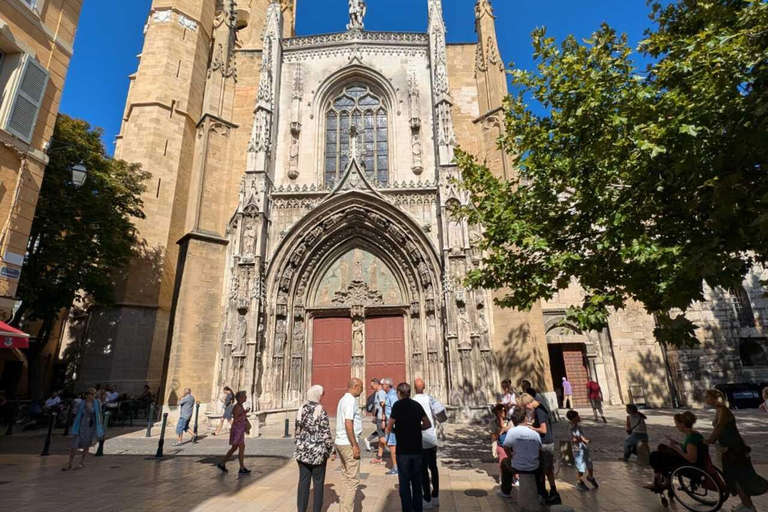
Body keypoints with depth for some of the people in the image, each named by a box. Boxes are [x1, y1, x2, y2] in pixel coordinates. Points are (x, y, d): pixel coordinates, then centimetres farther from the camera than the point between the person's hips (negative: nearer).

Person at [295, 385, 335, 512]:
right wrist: (332, 451, -3)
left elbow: (298, 431, 7)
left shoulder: (301, 409, 1)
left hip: (303, 450, 5)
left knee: (303, 481, 13)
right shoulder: (321, 410, -15)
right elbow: (326, 434, -13)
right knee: (318, 481, 10)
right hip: (318, 450, -5)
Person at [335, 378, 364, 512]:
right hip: (348, 443, -10)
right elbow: (348, 423, -23)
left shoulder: (343, 399, 13)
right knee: (353, 479, -2)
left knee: (345, 476, 17)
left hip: (340, 442, 10)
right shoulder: (351, 400, -17)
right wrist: (355, 445, -19)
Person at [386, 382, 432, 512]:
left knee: (404, 482, 7)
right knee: (417, 481, 17)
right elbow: (428, 425, 9)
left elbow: (389, 429, -10)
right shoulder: (417, 405, 3)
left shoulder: (397, 405, -11)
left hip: (403, 450, -4)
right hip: (417, 449, 4)